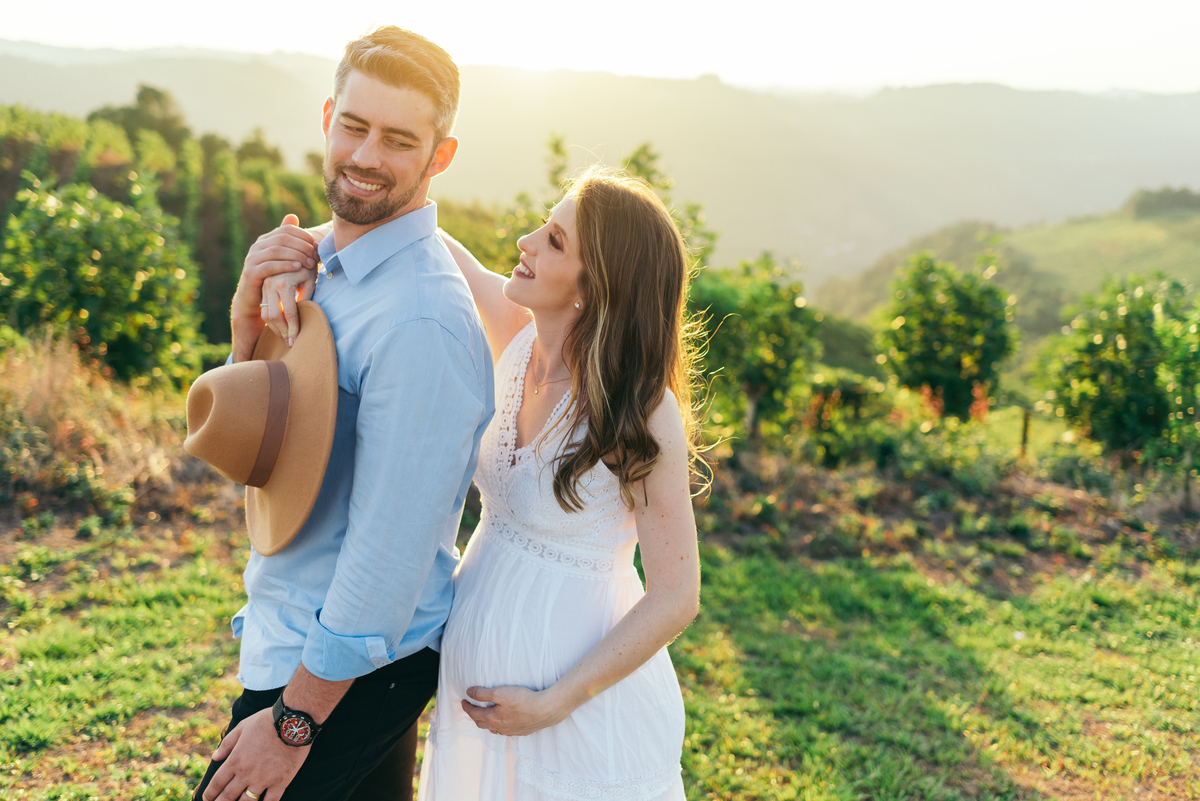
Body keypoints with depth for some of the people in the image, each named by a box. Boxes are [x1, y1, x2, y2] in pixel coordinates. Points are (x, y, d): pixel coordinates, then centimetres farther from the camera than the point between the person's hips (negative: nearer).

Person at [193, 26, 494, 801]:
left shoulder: (421, 321, -27)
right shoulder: (322, 257, 2)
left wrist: (293, 721, -17)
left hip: (352, 661, -8)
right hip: (292, 625, 8)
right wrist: (250, 314, -12)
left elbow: (390, 544, -25)